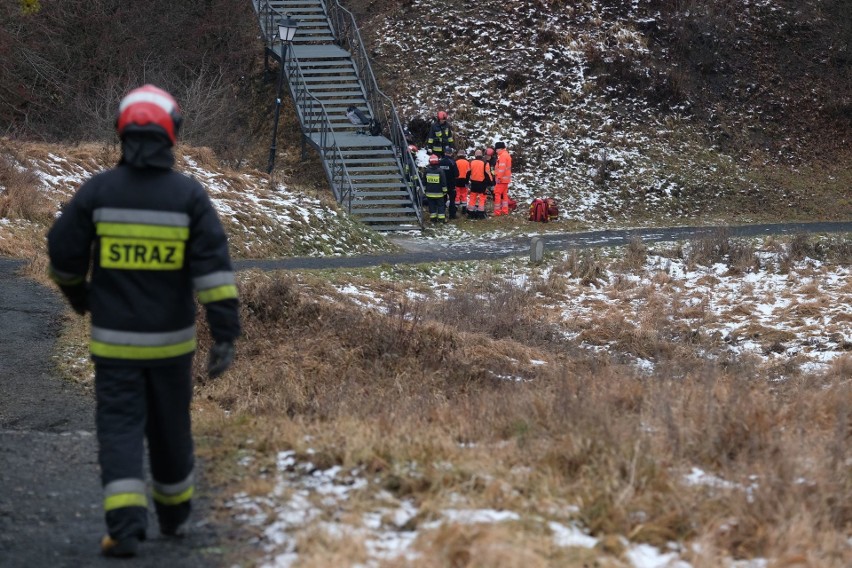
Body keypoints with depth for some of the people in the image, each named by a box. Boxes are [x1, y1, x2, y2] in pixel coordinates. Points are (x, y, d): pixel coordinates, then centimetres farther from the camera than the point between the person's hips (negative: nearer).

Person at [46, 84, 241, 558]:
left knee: (121, 429, 0)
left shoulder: (98, 190, -7)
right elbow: (214, 267, -15)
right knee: (171, 426, 18)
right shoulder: (190, 195, -8)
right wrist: (226, 336, -14)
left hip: (115, 340, -1)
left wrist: (76, 293, 22)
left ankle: (126, 526, -15)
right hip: (171, 340, 1)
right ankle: (174, 513, 34)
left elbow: (64, 252, 0)